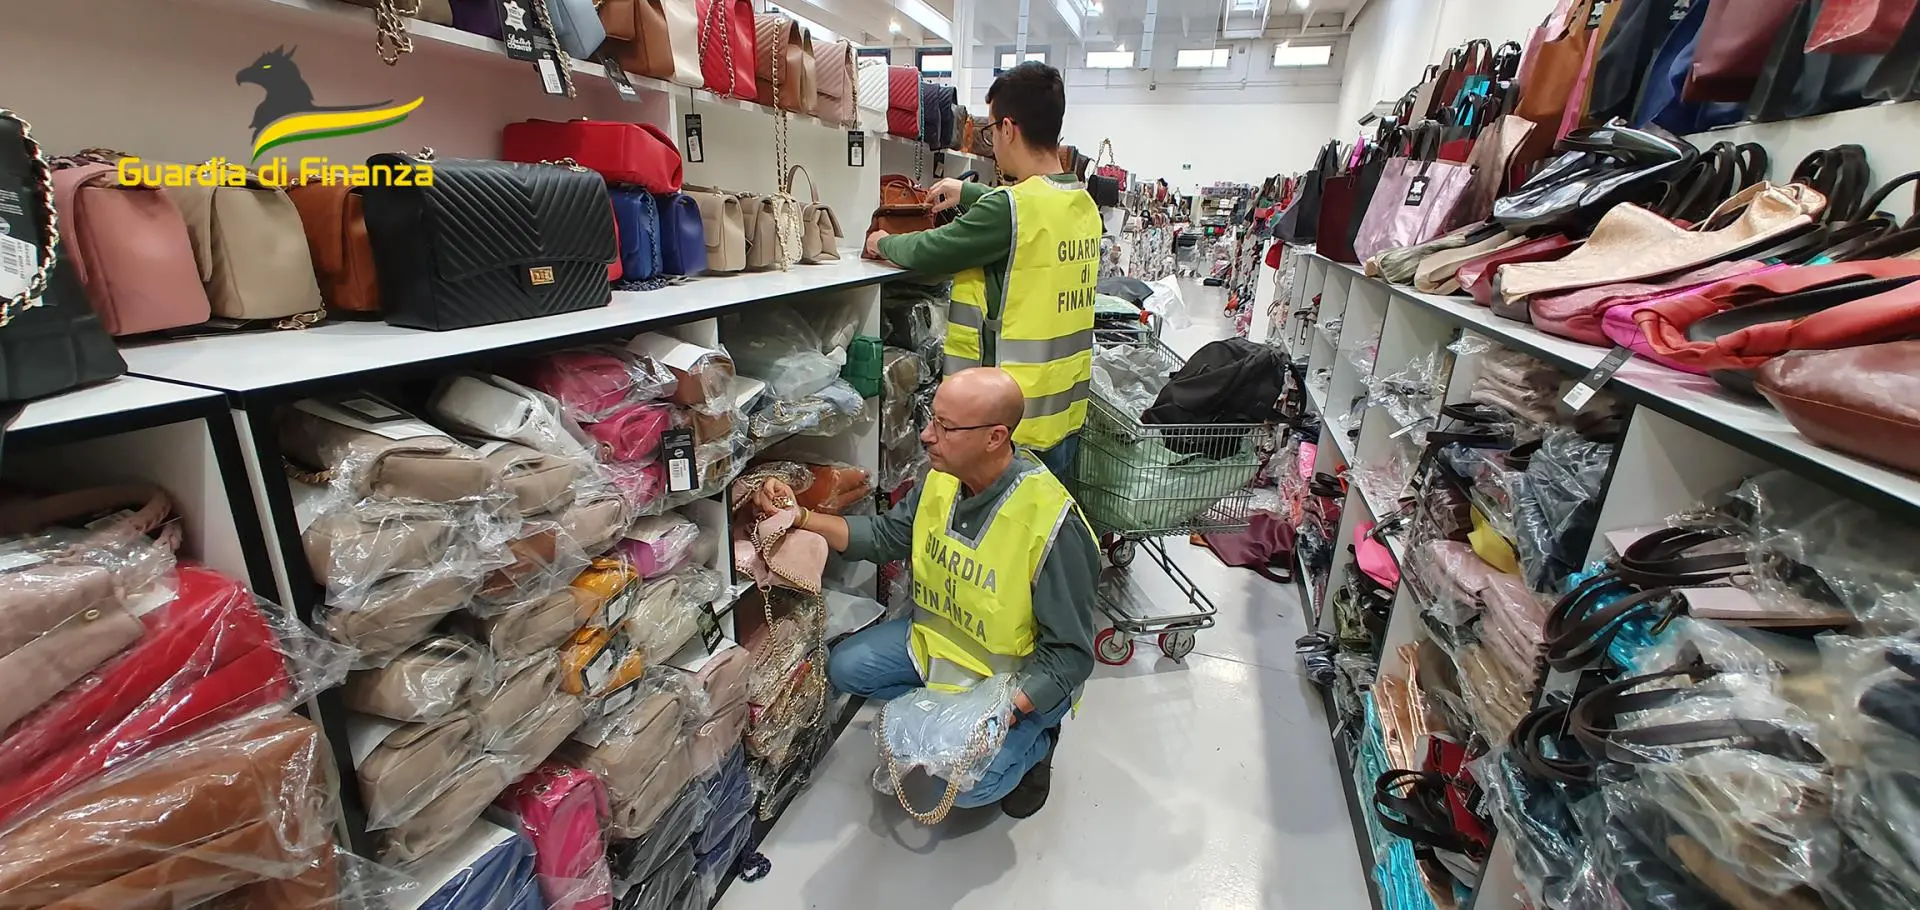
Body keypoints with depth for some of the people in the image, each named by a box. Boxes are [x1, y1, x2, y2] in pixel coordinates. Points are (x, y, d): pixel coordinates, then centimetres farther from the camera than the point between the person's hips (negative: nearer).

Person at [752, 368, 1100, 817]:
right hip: (938, 634, 7)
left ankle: (1033, 741, 12)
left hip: (1018, 674, -6)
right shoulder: (944, 478, -12)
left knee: (964, 784, -19)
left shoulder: (1053, 524, -33)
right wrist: (798, 516, -10)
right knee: (845, 668, -3)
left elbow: (1070, 653, -24)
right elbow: (886, 537, 1)